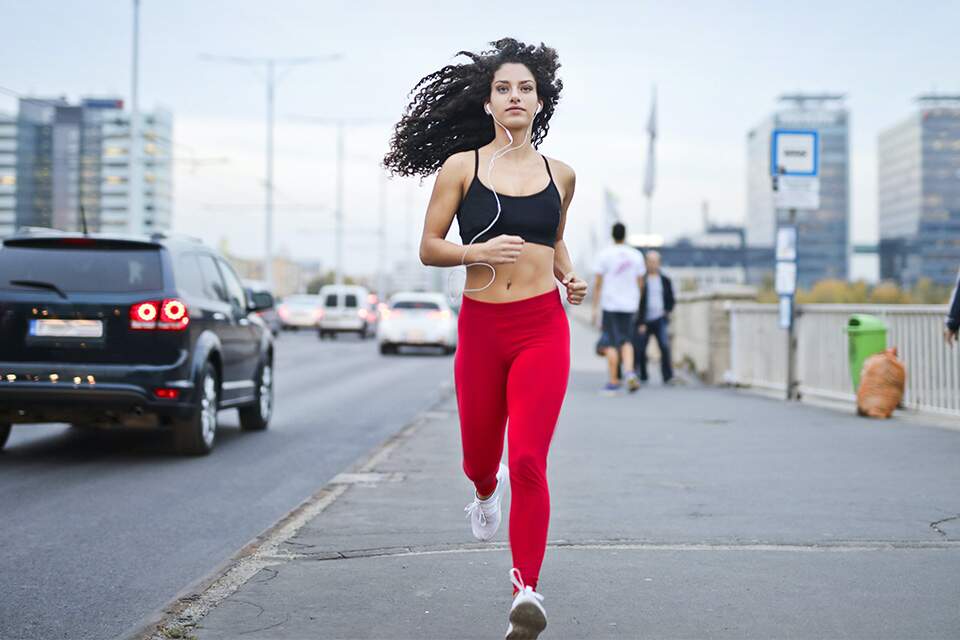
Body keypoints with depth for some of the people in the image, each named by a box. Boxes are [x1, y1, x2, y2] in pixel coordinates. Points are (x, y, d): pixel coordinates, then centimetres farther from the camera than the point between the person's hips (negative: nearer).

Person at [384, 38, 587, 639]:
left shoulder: (559, 174, 8)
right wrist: (478, 251, -16)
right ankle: (486, 491, 55)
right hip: (482, 325, 1)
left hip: (542, 326, 0)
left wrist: (570, 278, 6)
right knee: (480, 452, 16)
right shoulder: (462, 166, 1)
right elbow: (429, 247, 1)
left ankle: (527, 591, -13)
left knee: (528, 457, -15)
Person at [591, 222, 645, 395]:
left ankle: (613, 382, 3)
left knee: (612, 343, 1)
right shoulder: (636, 255, 4)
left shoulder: (604, 255, -5)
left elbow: (598, 284, -6)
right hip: (629, 305, 3)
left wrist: (594, 309, -2)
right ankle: (630, 372, -8)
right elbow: (640, 284, 8)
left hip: (610, 304, -3)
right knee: (626, 341, 13)